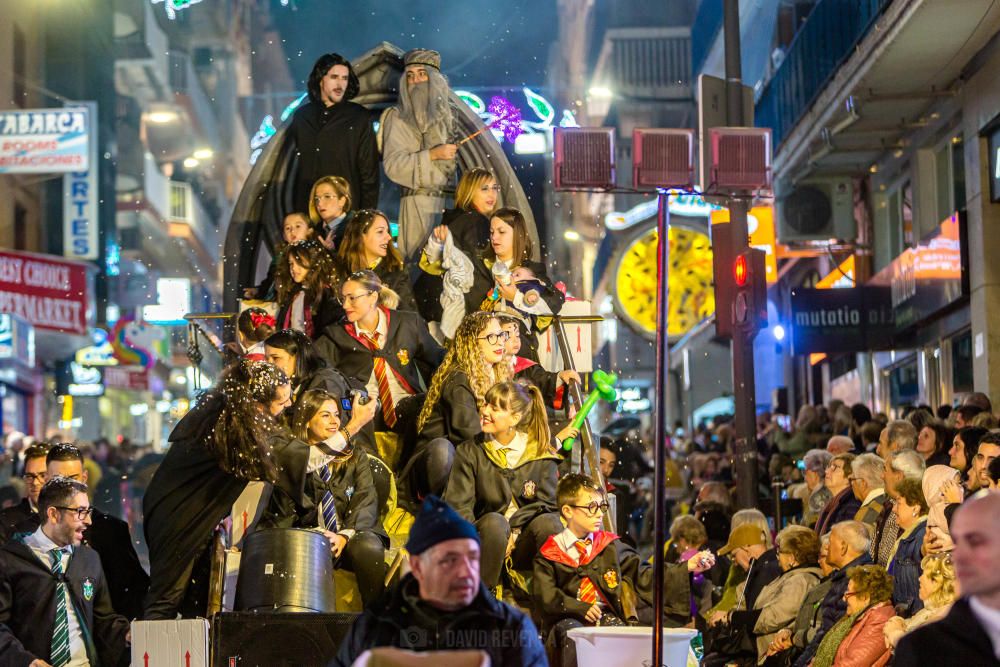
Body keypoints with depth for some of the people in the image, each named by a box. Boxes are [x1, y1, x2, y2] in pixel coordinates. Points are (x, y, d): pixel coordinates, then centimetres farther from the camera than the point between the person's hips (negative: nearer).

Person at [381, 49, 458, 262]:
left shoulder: (444, 114, 17)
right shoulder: (398, 118, 0)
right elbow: (392, 165, -10)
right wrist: (433, 155, -14)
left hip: (449, 201, 5)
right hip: (419, 202, -5)